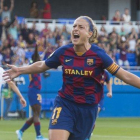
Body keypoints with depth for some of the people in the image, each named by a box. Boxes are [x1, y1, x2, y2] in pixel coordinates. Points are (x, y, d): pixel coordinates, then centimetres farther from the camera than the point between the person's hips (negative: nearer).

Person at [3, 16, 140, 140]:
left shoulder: (98, 54, -12)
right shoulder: (63, 52, -5)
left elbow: (125, 76, -9)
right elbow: (41, 66, 14)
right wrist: (20, 70, 7)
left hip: (88, 108, 0)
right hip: (65, 104, 1)